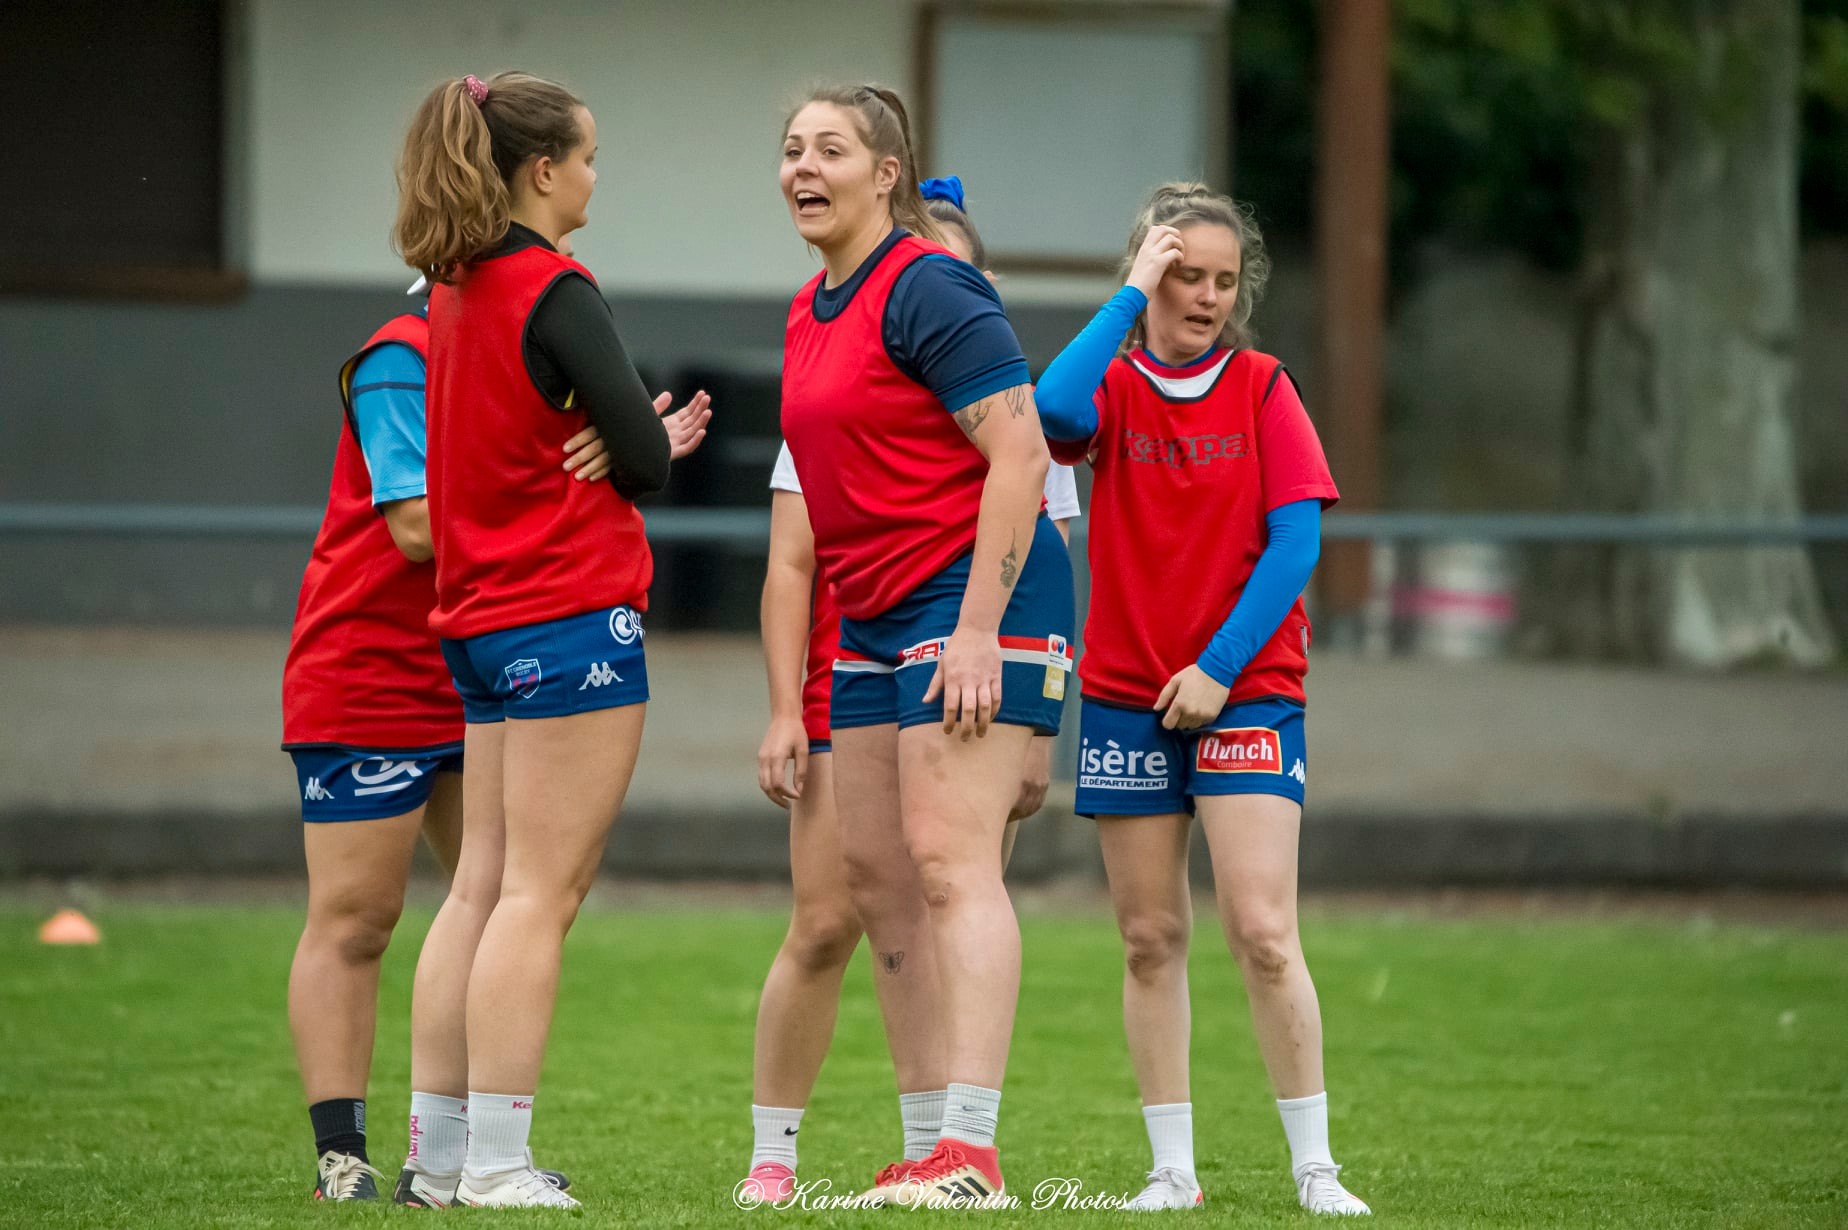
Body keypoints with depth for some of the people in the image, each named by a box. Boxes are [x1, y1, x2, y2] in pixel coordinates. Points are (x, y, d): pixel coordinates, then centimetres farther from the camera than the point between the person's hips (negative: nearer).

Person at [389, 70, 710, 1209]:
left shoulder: (453, 291, 11)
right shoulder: (555, 292, -14)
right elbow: (641, 453, -14)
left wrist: (644, 438, 14)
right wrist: (656, 441, 9)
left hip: (482, 620, 9)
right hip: (574, 616, -9)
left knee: (483, 887, 11)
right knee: (541, 892, -7)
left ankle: (440, 1155, 11)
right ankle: (496, 1164, -10)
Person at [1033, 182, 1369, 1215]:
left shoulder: (1262, 388, 1)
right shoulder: (1115, 386, 3)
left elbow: (1296, 540, -5)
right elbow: (1054, 409, -22)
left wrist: (1219, 667, -12)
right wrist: (1133, 296, -16)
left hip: (1246, 692, -2)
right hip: (1126, 696, 2)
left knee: (1263, 932, -11)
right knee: (1151, 938, 4)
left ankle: (1315, 1166, -5)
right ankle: (1174, 1169, 9)